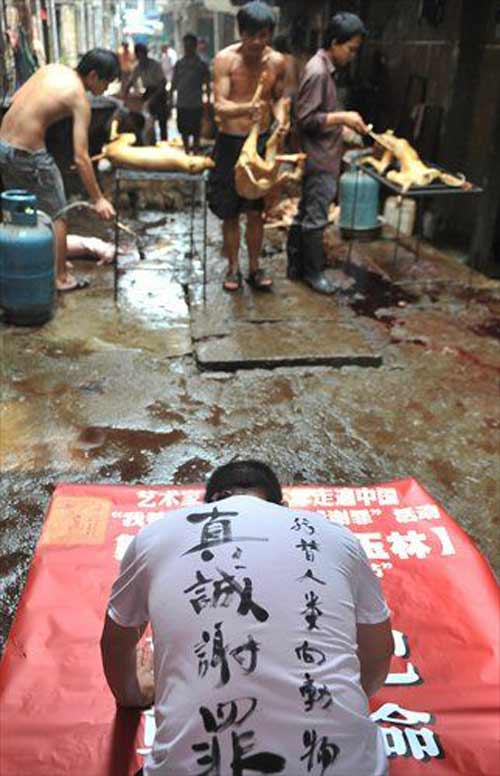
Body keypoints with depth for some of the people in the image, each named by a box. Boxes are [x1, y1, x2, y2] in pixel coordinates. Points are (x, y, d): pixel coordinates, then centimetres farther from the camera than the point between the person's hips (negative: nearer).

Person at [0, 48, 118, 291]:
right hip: (28, 155, -8)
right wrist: (98, 199, -14)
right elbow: (80, 158, -18)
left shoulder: (52, 68, 8)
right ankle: (61, 278, 16)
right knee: (56, 216, 8)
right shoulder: (79, 99, -13)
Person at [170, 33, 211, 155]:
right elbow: (174, 83, 11)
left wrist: (207, 100, -6)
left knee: (195, 131, 0)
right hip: (182, 103, 3)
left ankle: (195, 150, 13)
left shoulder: (201, 64, -1)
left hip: (196, 104, -3)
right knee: (183, 130, 8)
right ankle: (187, 150, 22)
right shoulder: (179, 63, 8)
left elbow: (207, 84, 1)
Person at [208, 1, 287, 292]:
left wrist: (280, 116, -9)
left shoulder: (277, 61, -1)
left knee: (256, 211, 7)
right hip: (230, 142, -2)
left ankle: (255, 267, 20)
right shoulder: (226, 58, -11)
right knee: (230, 213, 6)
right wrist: (247, 108, -39)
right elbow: (220, 106, -19)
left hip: (261, 141, 2)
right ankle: (233, 268, 20)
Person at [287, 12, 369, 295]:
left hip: (323, 157, 10)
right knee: (315, 218, -1)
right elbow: (306, 119, -21)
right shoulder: (318, 72, -17)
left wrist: (344, 124, 14)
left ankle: (296, 265, 24)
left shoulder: (325, 69, 13)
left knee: (305, 214, 15)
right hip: (319, 160, -10)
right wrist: (343, 117, -21)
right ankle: (313, 271, 10)